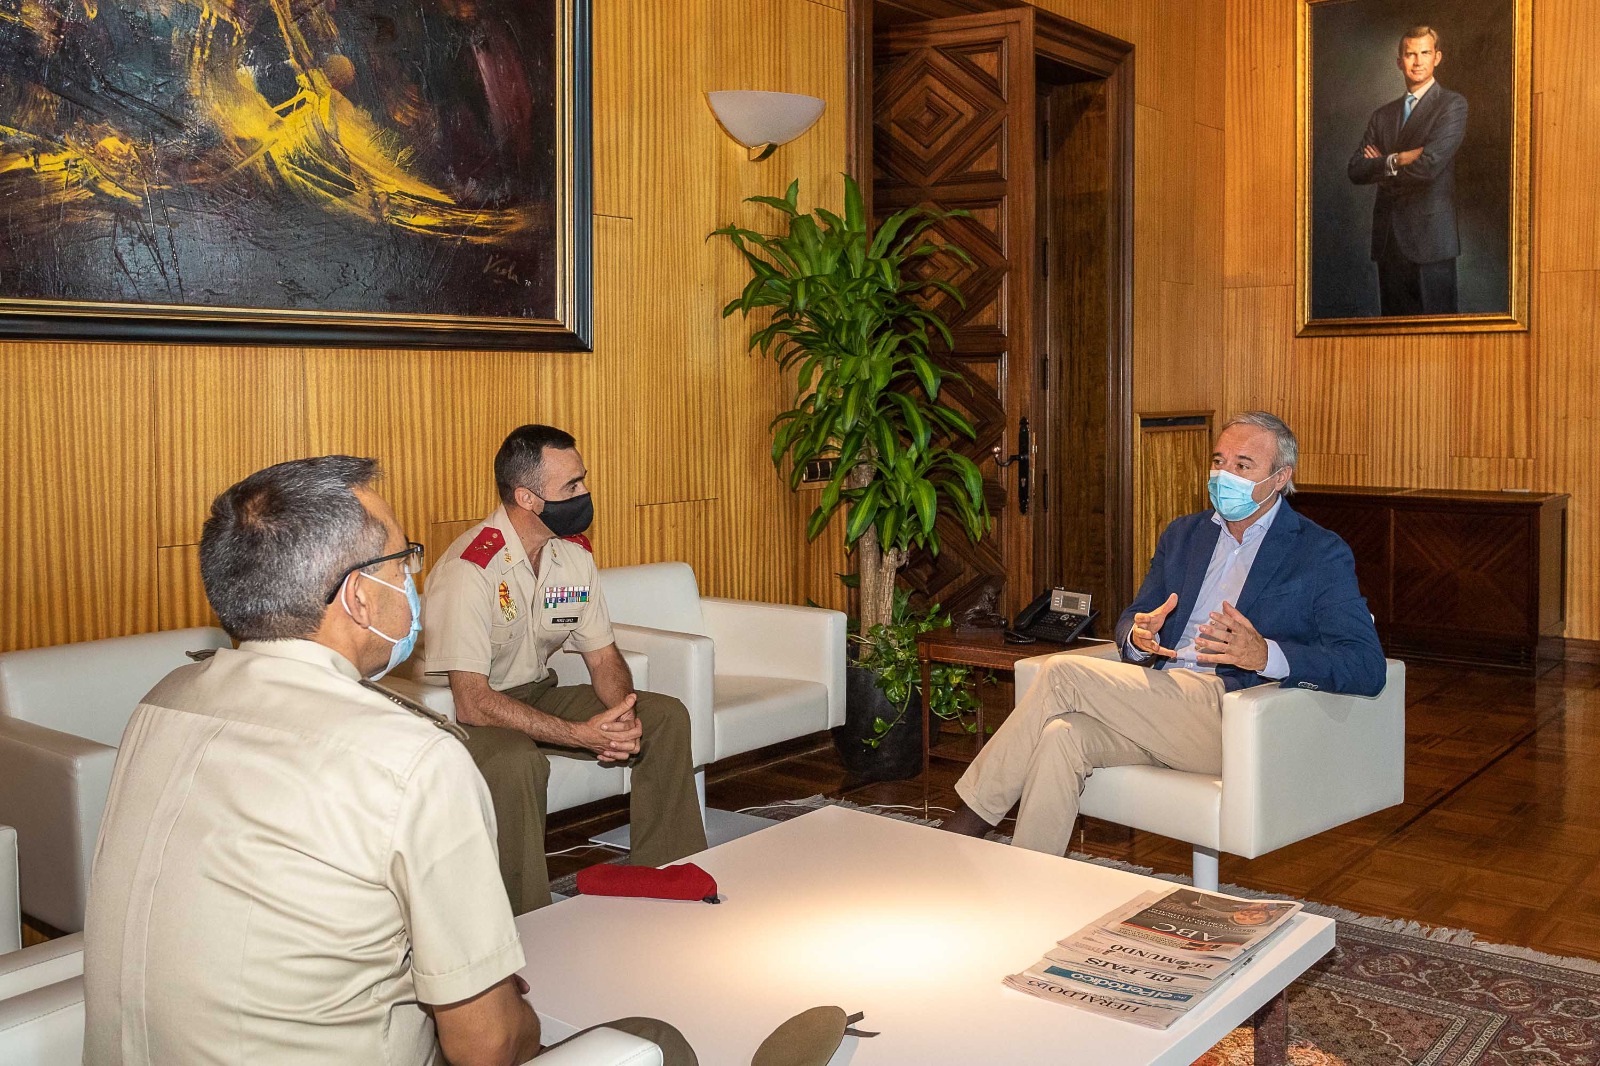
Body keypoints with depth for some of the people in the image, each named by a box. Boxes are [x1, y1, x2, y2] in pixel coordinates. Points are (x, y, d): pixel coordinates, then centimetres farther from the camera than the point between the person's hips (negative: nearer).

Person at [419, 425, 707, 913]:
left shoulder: (574, 553, -2)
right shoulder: (469, 568, -26)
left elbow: (603, 657, 5)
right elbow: (471, 702, -30)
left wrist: (623, 716, -18)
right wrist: (582, 735, -33)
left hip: (537, 693, 7)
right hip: (461, 714, -7)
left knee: (666, 716, -6)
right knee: (515, 759, -39)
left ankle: (668, 877, 4)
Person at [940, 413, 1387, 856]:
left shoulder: (1322, 553, 3)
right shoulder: (1183, 533, 22)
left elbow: (1367, 666, -8)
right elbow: (1130, 622, 19)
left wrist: (1265, 654, -26)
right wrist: (1137, 637, -9)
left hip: (1232, 718, -6)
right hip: (1159, 700, 6)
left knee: (1062, 673, -20)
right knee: (1061, 735, -26)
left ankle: (973, 814, -7)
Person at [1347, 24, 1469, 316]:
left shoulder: (1452, 105, 0)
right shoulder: (1382, 115, 17)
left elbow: (1429, 164, -15)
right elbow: (1356, 170, 5)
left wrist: (1383, 164, -1)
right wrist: (1398, 160, -10)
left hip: (1430, 237, -5)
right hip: (1388, 239, 5)